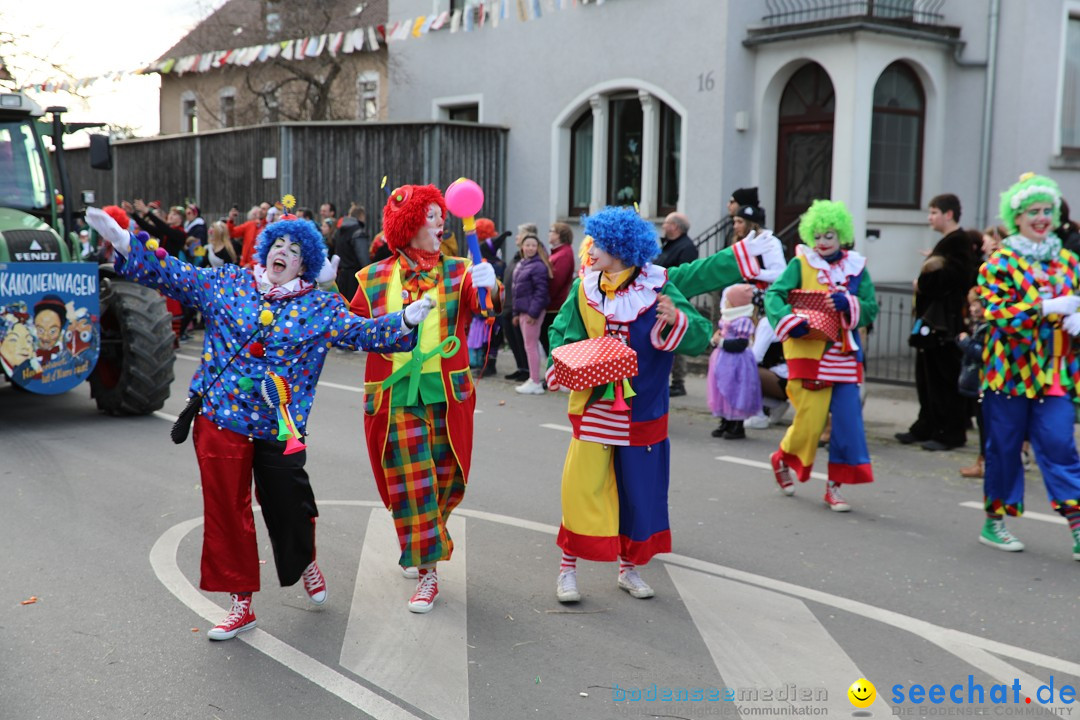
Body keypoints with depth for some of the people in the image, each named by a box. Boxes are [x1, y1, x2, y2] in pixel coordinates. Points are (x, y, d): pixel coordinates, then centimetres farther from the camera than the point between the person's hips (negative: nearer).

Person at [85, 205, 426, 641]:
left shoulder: (321, 308, 2)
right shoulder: (227, 284, 5)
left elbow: (364, 333, -6)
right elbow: (172, 275, 5)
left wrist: (405, 320, -23)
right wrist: (123, 241, -5)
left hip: (280, 428, -1)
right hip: (221, 420, 1)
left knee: (289, 507, 8)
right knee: (226, 511, 4)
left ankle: (306, 563, 43)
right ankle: (241, 603, 17)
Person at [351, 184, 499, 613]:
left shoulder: (458, 272, 3)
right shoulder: (374, 279, 5)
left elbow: (483, 303, -17)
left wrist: (488, 286, -37)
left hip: (446, 394, 1)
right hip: (394, 396, 0)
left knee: (444, 478, 9)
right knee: (410, 482, 0)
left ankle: (422, 542, 36)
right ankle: (427, 573, 9)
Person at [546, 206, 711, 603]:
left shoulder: (657, 290, -8)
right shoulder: (584, 290, -1)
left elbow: (701, 337, -12)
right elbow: (561, 333, 7)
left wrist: (676, 320, -32)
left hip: (642, 411, 0)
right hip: (593, 408, 1)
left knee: (639, 490, 10)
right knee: (581, 487, -4)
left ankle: (629, 568, 29)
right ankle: (568, 569, 12)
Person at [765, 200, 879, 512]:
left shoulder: (856, 268, 7)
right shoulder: (801, 264, 0)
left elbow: (871, 309, 2)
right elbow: (774, 293, -9)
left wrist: (848, 304, -18)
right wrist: (789, 320, -26)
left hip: (844, 354, 3)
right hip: (808, 352, -3)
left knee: (848, 420, -1)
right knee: (810, 420, 0)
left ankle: (834, 486, 11)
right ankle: (782, 459, 31)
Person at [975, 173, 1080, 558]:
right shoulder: (999, 263, -2)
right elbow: (997, 312, -13)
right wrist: (1047, 308, -19)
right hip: (1010, 368, -3)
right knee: (1003, 446, 6)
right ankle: (993, 522, 20)